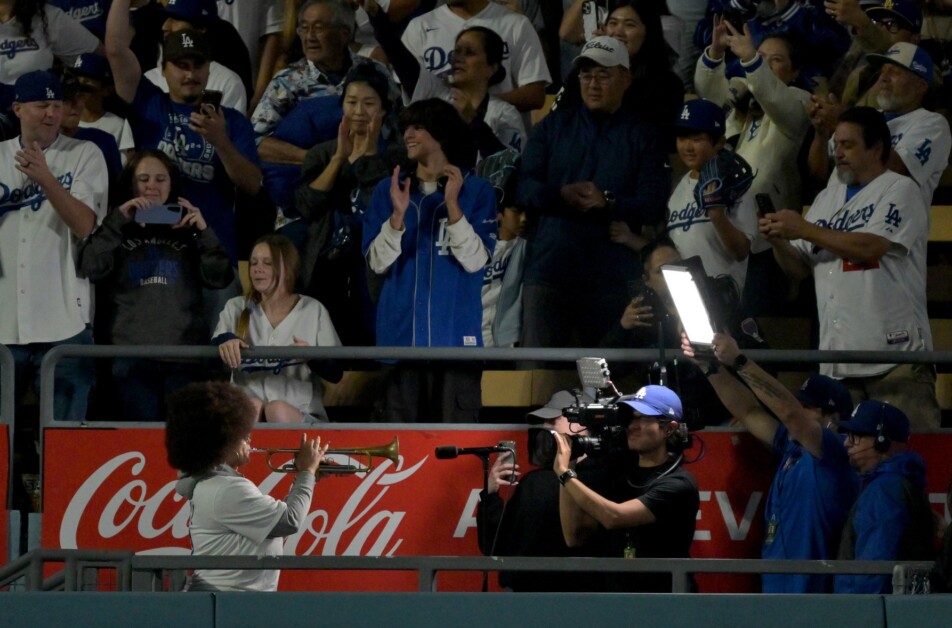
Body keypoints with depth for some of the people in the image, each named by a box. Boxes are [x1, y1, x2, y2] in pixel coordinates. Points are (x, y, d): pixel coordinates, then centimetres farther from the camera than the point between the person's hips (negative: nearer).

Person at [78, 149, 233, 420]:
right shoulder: (117, 230, 14)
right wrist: (118, 219, -9)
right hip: (131, 353, -1)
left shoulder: (185, 229, 17)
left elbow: (220, 278, 6)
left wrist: (204, 232, -6)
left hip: (184, 350, 1)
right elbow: (90, 268, -5)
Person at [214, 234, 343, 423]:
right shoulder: (236, 309, 14)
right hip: (247, 419, 1)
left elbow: (336, 373, 5)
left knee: (277, 410, -34)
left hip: (300, 419, -1)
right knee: (252, 408, -34)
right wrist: (224, 339, -22)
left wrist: (312, 357, -18)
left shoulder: (313, 311, 7)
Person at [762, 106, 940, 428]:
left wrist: (806, 230, -12)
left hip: (895, 354, -7)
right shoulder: (827, 198, 21)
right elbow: (800, 268, 21)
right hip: (836, 358, 7)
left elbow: (871, 247, -16)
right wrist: (778, 241, 0)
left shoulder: (899, 190, -1)